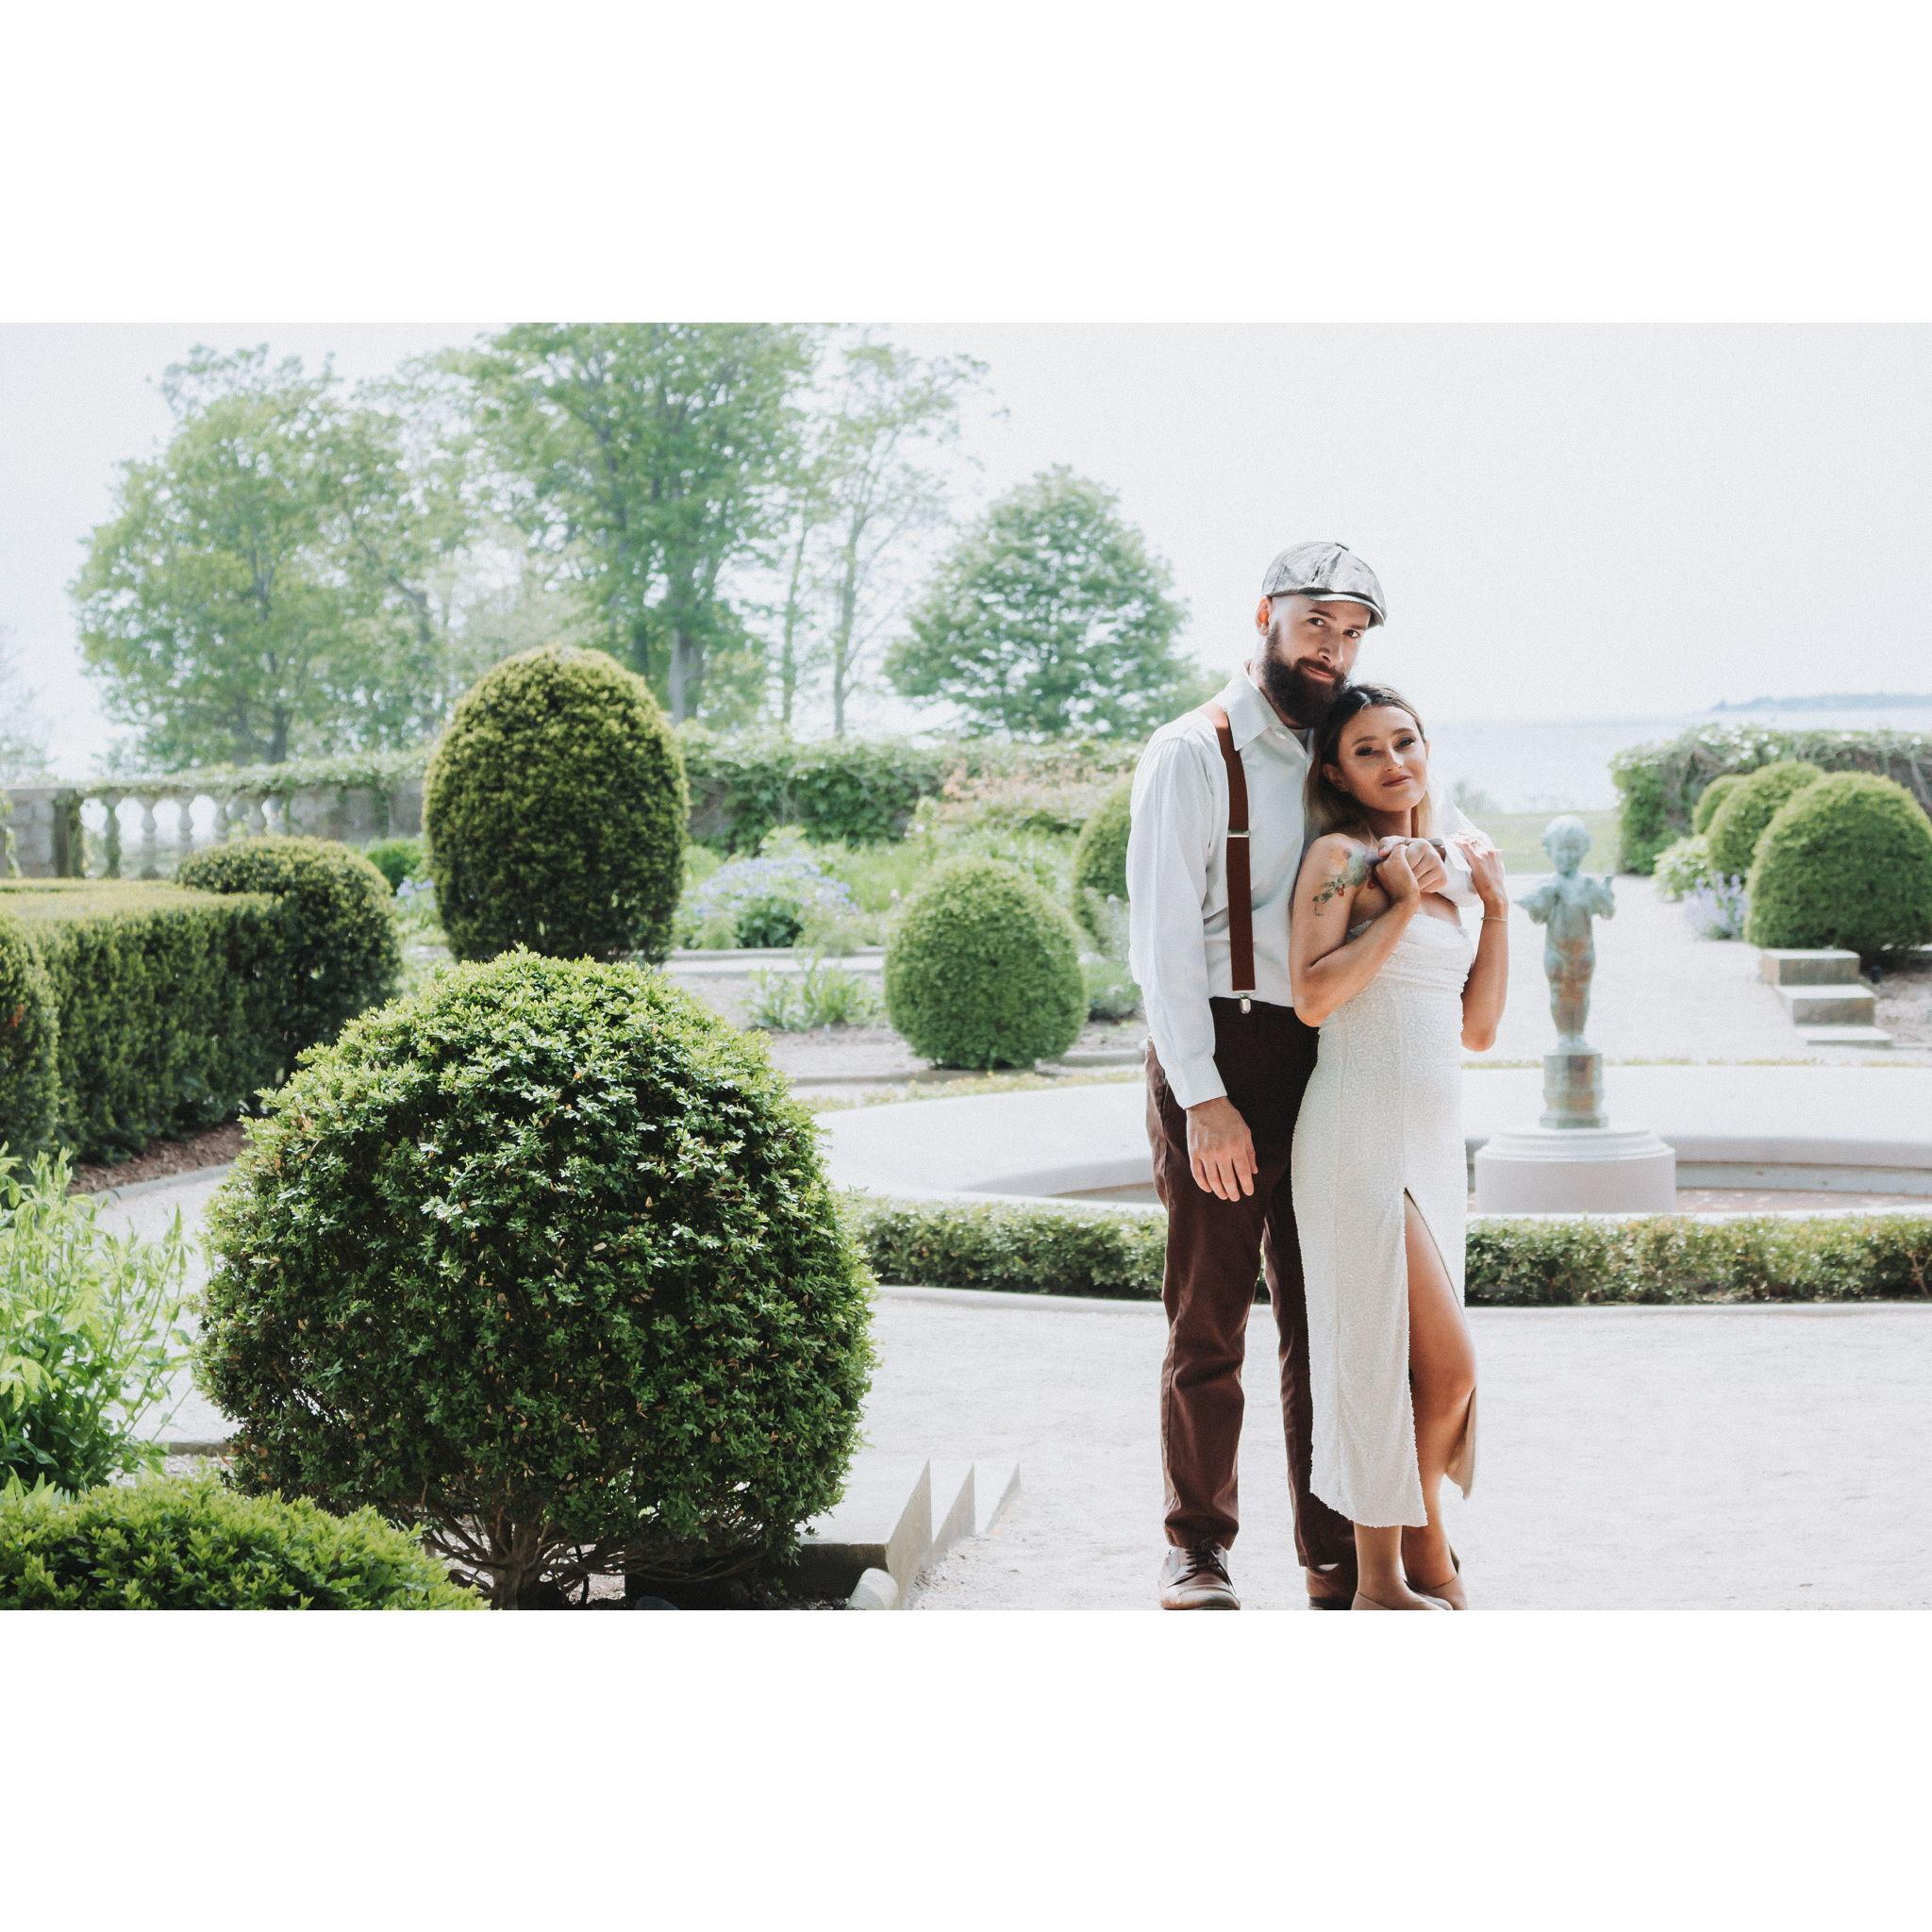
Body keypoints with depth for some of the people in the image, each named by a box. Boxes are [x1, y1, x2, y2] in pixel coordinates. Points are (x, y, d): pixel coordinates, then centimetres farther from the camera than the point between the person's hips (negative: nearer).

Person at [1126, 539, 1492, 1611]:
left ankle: (1334, 1549, 12)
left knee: (1324, 1315, 6)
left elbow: (1462, 837, 21)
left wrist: (1443, 868, -6)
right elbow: (1163, 934, -11)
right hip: (1219, 1057, -5)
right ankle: (1198, 1548, 10)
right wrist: (1204, 1100, -17)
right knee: (1209, 1318, 0)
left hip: (1325, 1059, 6)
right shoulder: (1193, 754, -5)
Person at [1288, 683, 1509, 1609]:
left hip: (1434, 1140, 7)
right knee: (1445, 1360, -11)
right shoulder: (1340, 856, -3)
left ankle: (1407, 1557, 20)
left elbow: (1478, 1028, 17)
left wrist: (1496, 908, 11)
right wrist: (1402, 906, -12)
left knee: (1433, 1366, 6)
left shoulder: (1437, 866, 18)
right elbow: (1313, 996, -16)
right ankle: (1404, 1563, 2)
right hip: (1360, 1139, -7)